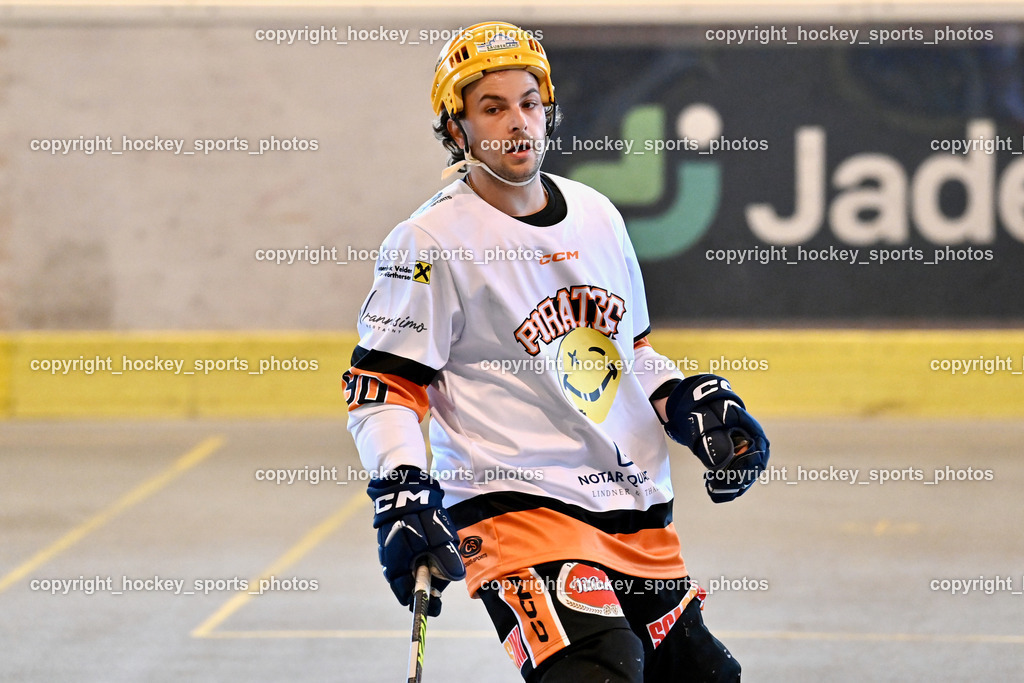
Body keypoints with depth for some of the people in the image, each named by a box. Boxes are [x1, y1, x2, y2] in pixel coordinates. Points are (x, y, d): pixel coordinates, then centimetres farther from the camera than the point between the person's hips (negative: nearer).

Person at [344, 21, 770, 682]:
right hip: (514, 503, -7)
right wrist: (402, 498, -19)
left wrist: (695, 404, 12)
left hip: (636, 508, 7)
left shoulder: (597, 215, 12)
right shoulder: (431, 242, -8)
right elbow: (382, 388, -8)